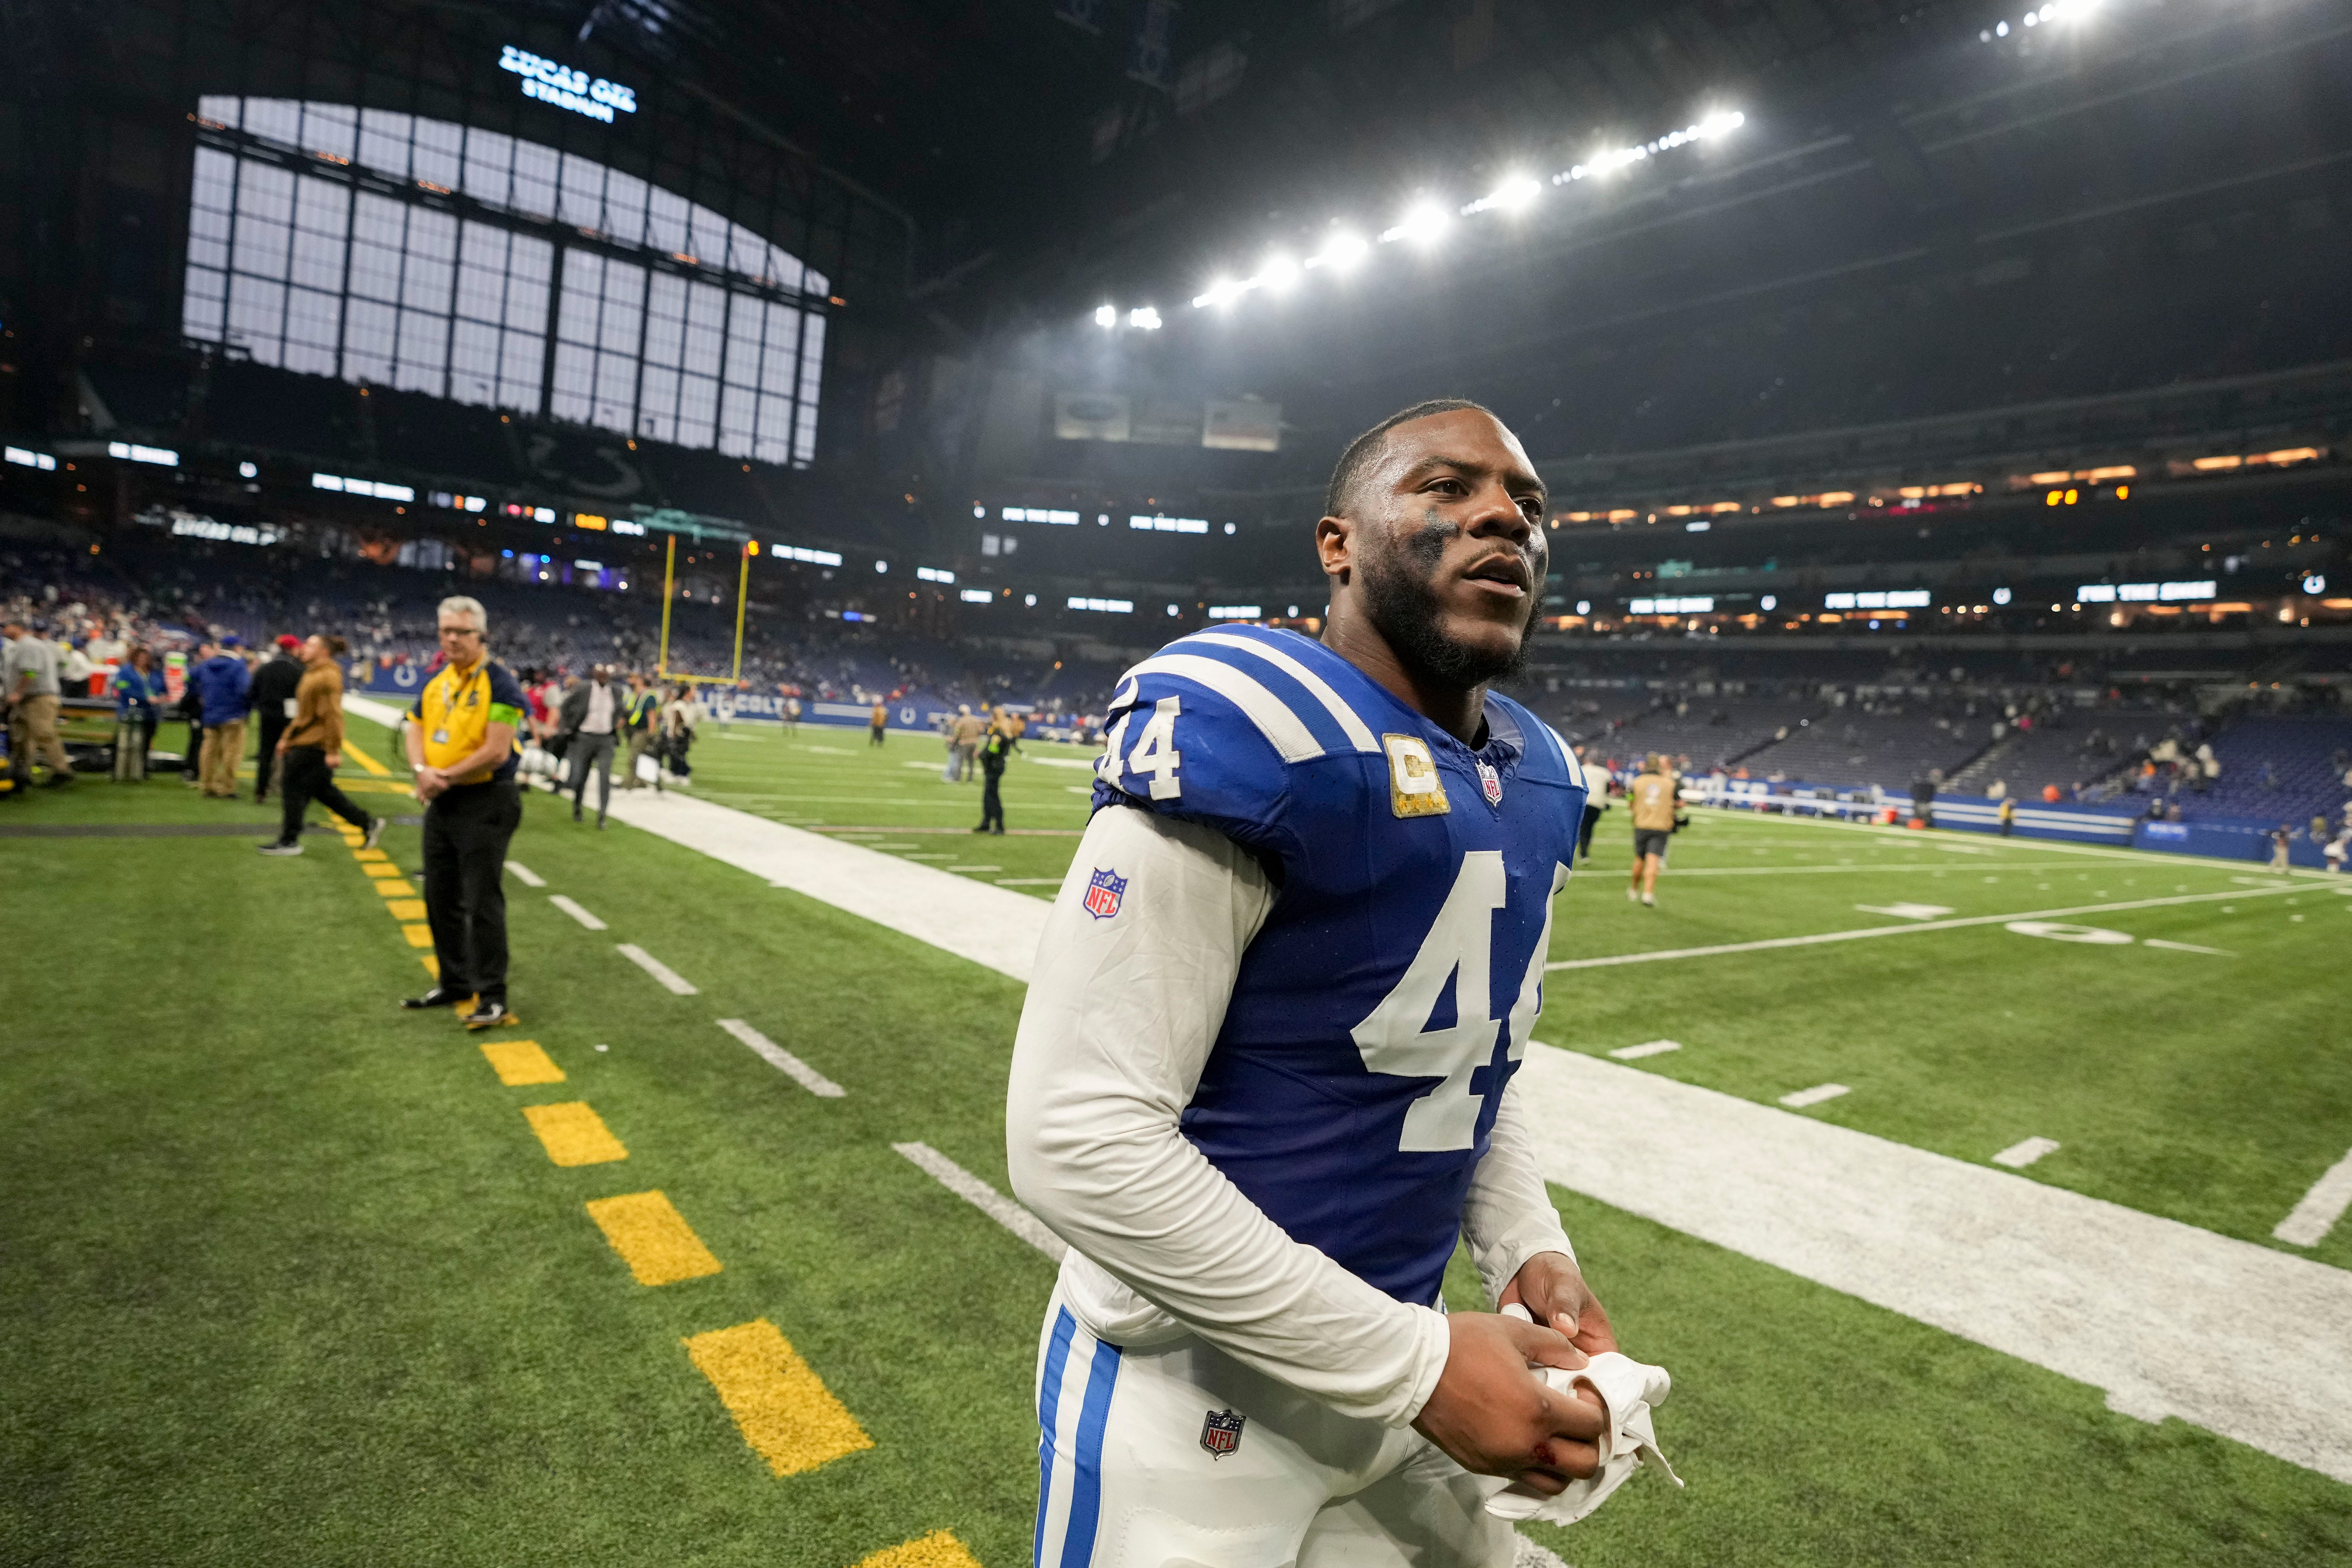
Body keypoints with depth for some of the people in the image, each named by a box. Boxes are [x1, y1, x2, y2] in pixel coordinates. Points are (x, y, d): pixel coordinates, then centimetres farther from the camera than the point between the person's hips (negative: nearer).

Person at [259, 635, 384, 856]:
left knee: (292, 788, -2)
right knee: (323, 790, 13)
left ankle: (289, 841, 8)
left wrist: (334, 751, -24)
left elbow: (333, 714, -21)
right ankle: (368, 824, 15)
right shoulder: (312, 674, 17)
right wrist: (287, 738, 21)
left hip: (313, 746, -10)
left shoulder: (329, 676, -16)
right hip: (303, 743, 10)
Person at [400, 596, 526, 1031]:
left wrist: (447, 777, -12)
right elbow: (417, 731, 16)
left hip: (486, 803, -8)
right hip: (441, 804, 8)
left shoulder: (500, 684, -13)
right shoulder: (437, 683, 11)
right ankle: (454, 983, 30)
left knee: (482, 901, -6)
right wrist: (423, 771, -5)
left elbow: (497, 752, -20)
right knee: (441, 898, 16)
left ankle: (492, 997, 2)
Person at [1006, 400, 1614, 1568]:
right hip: (1193, 1379, -7)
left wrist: (1526, 1248, -2)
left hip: (1387, 1354, 7)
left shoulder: (1533, 778, 2)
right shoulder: (1253, 739, -23)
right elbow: (1079, 1142, -26)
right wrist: (1417, 1364, -20)